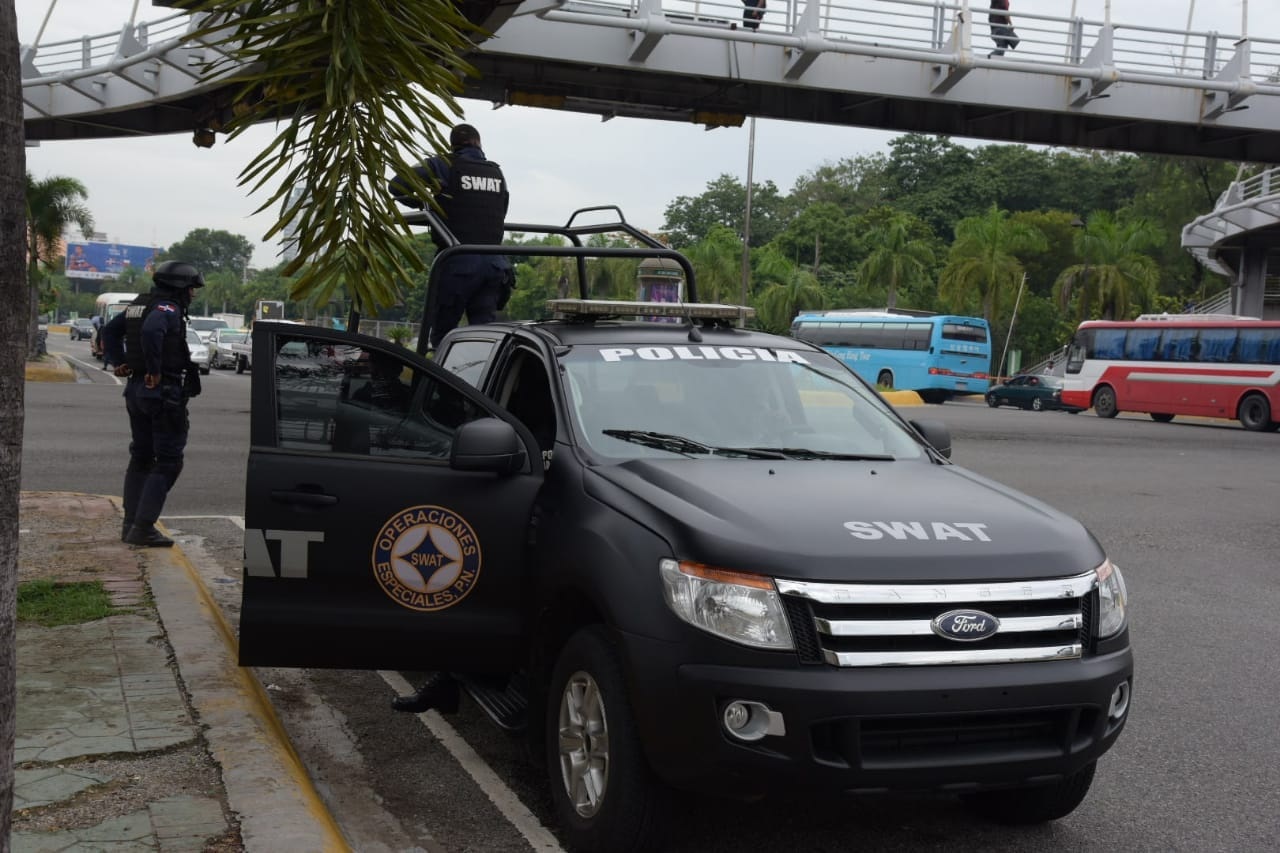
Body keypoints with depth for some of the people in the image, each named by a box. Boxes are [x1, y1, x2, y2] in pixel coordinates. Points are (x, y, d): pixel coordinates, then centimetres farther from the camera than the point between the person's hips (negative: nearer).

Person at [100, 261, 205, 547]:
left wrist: (118, 362, 15)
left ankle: (131, 523, 21)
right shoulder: (169, 309, -15)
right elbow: (151, 332, -34)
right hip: (164, 392, -9)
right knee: (168, 462, -3)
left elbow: (110, 330, 21)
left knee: (141, 457, 17)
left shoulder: (139, 305, 13)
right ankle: (143, 528, -7)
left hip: (136, 388, 9)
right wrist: (155, 371, -25)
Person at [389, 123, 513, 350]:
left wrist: (418, 203, 14)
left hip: (457, 263, -4)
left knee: (442, 332, 4)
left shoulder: (445, 164, 1)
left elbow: (397, 185, -5)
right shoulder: (497, 172, 16)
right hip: (493, 262, 4)